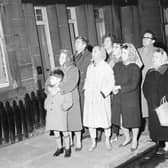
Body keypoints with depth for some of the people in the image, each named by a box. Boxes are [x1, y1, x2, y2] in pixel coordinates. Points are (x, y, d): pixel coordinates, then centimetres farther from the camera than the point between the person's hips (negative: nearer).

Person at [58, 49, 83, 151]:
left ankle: (78, 143, 17)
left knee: (75, 120, 4)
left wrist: (60, 89, -31)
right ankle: (70, 141, 27)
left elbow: (72, 84, -23)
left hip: (72, 98, -4)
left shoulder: (74, 69, -8)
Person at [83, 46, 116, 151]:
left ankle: (107, 140, 25)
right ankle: (93, 142, 20)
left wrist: (102, 93, -16)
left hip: (102, 99, -5)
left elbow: (111, 83, -10)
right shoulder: (90, 67, 14)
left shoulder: (106, 67, -5)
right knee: (90, 121, 6)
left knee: (105, 120, 4)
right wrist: (86, 90, 8)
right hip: (89, 98, 5)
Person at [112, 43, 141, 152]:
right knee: (121, 120, 12)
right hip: (118, 99, 5)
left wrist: (120, 88, -15)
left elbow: (133, 85, -17)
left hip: (131, 98, -5)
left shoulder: (135, 68, -12)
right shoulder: (117, 66, 5)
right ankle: (127, 138, 35)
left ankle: (134, 141, 28)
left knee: (133, 119, 8)